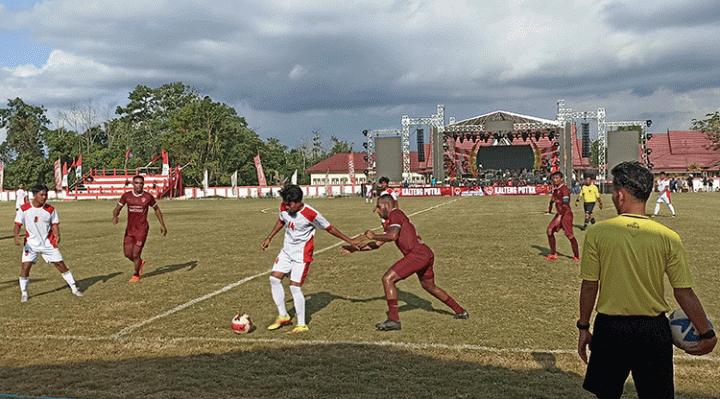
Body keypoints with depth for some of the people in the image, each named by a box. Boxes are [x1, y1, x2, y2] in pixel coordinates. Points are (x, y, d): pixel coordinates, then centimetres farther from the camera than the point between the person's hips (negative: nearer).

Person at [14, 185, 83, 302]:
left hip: (48, 242, 1)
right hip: (31, 243, -1)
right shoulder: (24, 208, -7)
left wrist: (57, 235, -15)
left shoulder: (50, 209, -4)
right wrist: (16, 235, -20)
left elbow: (55, 224, 3)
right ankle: (23, 293, 10)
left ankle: (74, 288, 14)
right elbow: (18, 223, -2)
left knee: (60, 264, 2)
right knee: (25, 266, -11)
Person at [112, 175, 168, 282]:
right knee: (127, 254, 4)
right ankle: (140, 262, 37)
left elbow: (156, 209, 9)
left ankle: (136, 274, 21)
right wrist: (115, 216, -20)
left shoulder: (148, 197, -5)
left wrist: (162, 225, 9)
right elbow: (117, 209, 4)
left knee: (135, 254, -6)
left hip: (142, 229, -4)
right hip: (129, 229, 4)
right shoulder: (126, 196, 0)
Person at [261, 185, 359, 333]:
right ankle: (283, 316, 14)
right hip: (287, 250, 6)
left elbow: (329, 228, -9)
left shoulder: (311, 214, -22)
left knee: (295, 286, -11)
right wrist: (269, 238, 20)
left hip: (302, 254, -6)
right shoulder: (284, 208, -7)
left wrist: (350, 241, -3)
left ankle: (302, 324, 2)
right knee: (274, 278, -1)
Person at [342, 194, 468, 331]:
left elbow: (393, 236, -22)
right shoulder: (388, 222, 25)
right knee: (430, 287, 28)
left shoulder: (395, 214, -4)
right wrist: (355, 248, 26)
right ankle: (460, 311, 37)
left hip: (417, 254, -11)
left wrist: (373, 236, -9)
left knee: (388, 279, -12)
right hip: (427, 254, 11)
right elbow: (377, 244, 28)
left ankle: (394, 320, -16)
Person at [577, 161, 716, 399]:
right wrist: (707, 334, 6)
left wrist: (584, 328, 5)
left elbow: (589, 286, -6)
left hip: (610, 328, 0)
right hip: (654, 331, 1)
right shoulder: (668, 237, -7)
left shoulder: (598, 233, -9)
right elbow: (684, 293, -6)